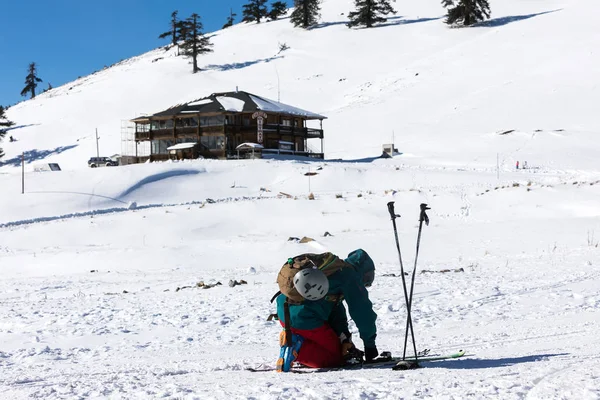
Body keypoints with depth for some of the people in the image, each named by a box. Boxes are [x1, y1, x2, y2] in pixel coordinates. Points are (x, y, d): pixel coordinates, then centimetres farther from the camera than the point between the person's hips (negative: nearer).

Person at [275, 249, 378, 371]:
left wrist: (344, 338, 14)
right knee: (337, 356, 7)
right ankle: (297, 348, -14)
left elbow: (335, 308, 21)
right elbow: (362, 312, -2)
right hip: (306, 319, -9)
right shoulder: (349, 275, -2)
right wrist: (370, 344, 8)